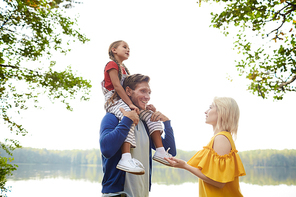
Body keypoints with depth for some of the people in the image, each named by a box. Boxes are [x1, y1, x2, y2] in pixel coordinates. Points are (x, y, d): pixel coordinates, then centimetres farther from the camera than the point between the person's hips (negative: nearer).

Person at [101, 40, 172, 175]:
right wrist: (130, 104, -22)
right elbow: (117, 86, -14)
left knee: (151, 114, -3)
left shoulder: (125, 69, 28)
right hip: (113, 101, -9)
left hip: (125, 102, 9)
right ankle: (126, 159, -50)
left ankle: (160, 150, -7)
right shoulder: (112, 64, 0)